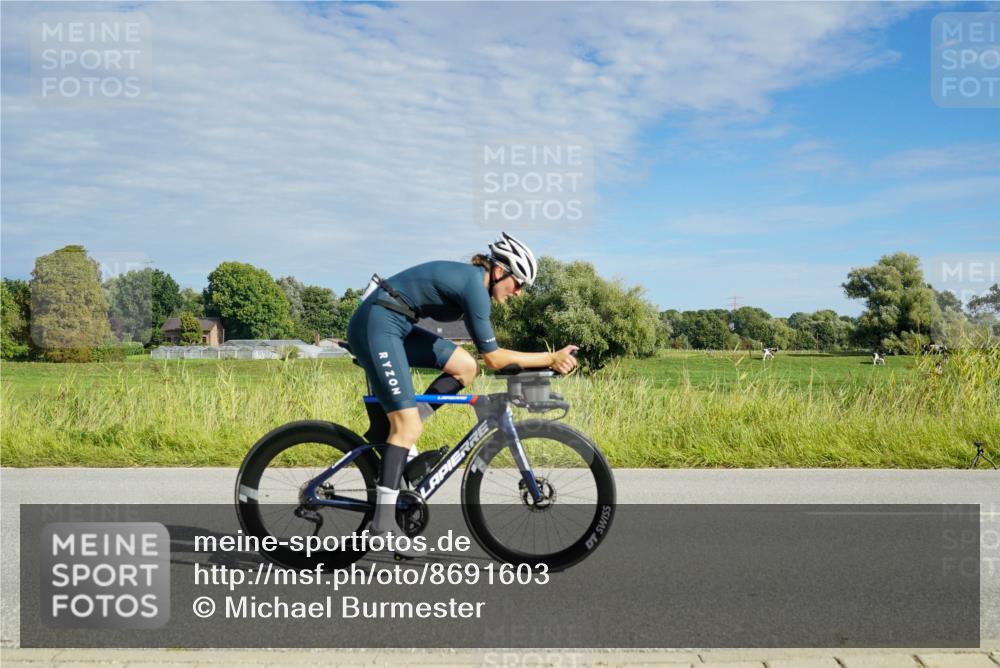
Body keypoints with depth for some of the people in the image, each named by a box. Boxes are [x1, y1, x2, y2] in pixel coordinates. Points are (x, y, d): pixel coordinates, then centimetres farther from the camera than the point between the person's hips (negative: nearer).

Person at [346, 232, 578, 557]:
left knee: (465, 367, 4)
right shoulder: (474, 285, -16)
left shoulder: (470, 278, 12)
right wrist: (551, 359, -11)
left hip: (394, 325, 9)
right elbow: (493, 358, -15)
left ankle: (393, 433, 7)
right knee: (409, 427, -10)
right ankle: (384, 522, -7)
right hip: (377, 325, -9)